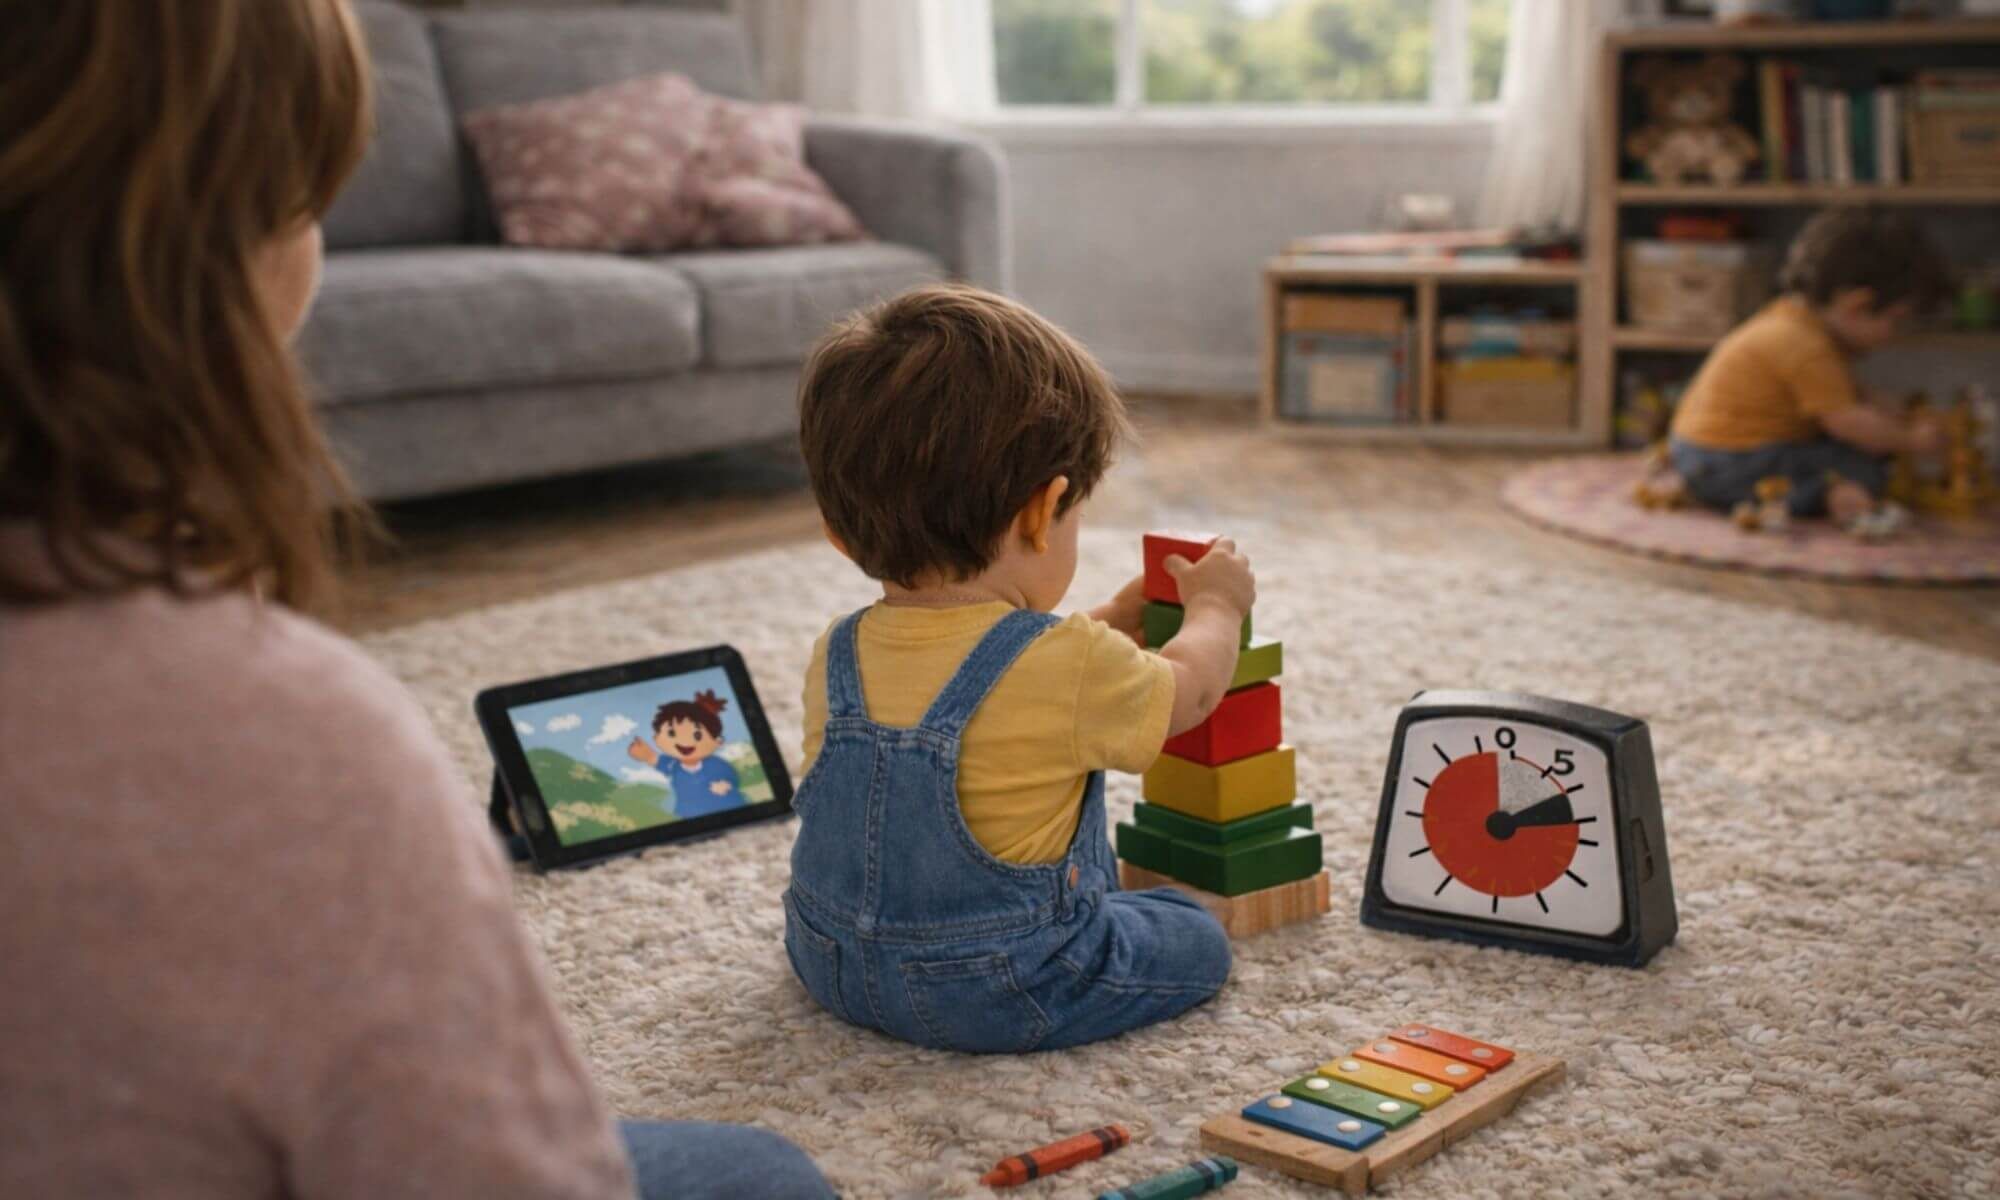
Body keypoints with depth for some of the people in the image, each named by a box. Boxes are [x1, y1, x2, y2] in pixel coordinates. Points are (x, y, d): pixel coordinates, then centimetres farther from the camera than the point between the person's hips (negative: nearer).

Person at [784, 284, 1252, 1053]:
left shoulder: (838, 657, -7)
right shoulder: (1075, 670, -25)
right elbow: (1190, 691, -1)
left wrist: (1105, 625, 21)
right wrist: (1216, 605, 18)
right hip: (1005, 1000, -6)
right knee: (1196, 940, 10)